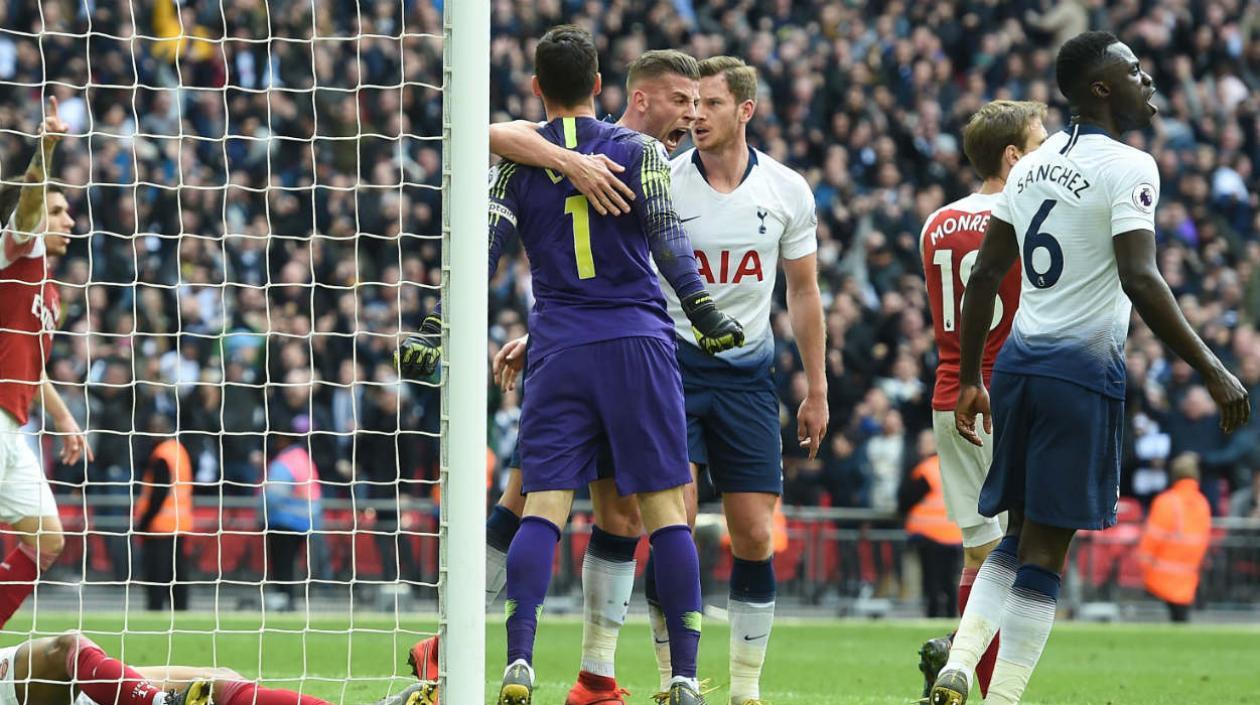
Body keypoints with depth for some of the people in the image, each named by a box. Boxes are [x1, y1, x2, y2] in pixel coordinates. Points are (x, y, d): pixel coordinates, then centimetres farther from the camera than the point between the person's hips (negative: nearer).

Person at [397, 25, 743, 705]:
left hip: (558, 351, 1)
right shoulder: (640, 151, 4)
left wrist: (434, 332, 2)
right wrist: (705, 316, -6)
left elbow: (479, 254, 0)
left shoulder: (517, 162, 6)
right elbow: (668, 241, -7)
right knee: (665, 509, 0)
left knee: (542, 509, -1)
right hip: (639, 344, -1)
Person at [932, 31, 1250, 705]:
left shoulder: (1031, 166, 12)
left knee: (1018, 539, 17)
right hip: (1081, 371, -7)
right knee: (1044, 552, -3)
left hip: (1017, 364, 7)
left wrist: (969, 380, 21)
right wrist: (1212, 371, -19)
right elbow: (1139, 279, -21)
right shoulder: (1127, 167, -10)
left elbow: (985, 276, 14)